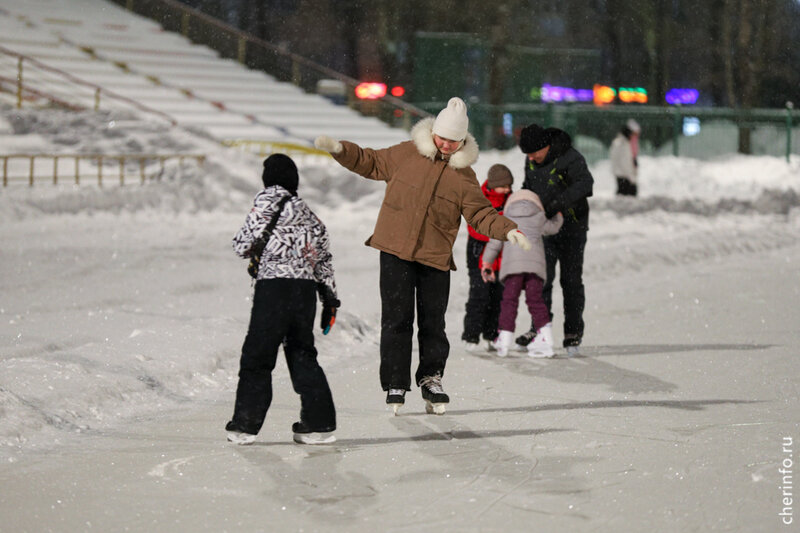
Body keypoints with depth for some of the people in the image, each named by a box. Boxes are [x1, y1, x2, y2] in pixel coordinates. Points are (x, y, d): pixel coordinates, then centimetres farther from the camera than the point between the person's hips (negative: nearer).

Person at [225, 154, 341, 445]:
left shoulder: (268, 198, 1)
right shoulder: (309, 214, 21)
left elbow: (243, 244, -1)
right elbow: (323, 257, 20)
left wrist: (244, 246, 23)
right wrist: (330, 298, 23)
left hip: (275, 284, -6)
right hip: (307, 288, 6)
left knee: (257, 355, 0)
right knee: (302, 353, 13)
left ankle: (246, 424, 1)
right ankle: (319, 423, 8)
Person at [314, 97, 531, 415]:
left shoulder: (464, 175, 6)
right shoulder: (406, 154, 5)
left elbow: (481, 214, 5)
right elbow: (371, 163, 17)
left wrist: (508, 230, -10)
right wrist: (340, 150, 5)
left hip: (435, 258, 1)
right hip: (395, 252, -1)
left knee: (433, 323, 4)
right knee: (396, 319, -2)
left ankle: (431, 378, 21)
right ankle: (395, 384, 5)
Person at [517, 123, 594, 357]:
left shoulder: (570, 158, -19)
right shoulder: (532, 160, 2)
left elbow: (584, 183, -35)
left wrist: (555, 205, -42)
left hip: (571, 227, -5)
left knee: (571, 280, -2)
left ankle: (573, 334, 3)